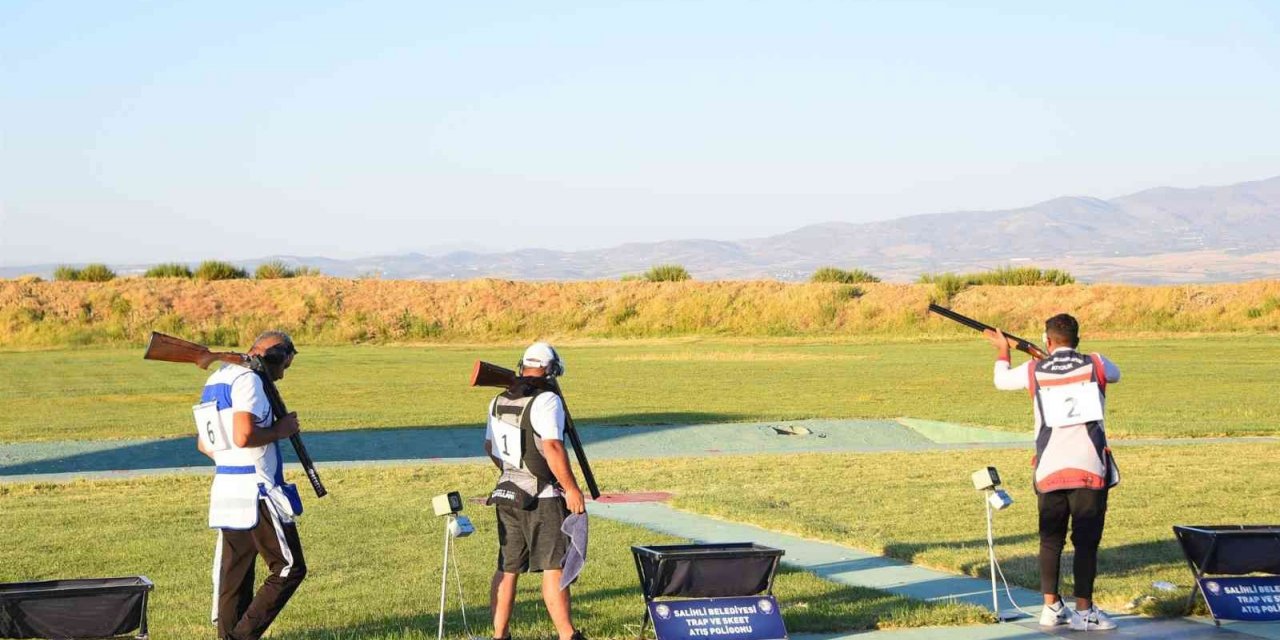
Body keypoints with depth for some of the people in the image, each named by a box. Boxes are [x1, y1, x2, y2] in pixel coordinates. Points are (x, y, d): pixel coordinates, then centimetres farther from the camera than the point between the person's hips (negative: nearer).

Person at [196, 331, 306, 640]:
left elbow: (204, 444, 22)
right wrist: (279, 431, -10)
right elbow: (243, 436, -24)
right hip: (256, 492, -9)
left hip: (224, 490, 9)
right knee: (289, 569, -3)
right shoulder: (249, 380, -12)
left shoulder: (215, 380, 18)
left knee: (235, 576, 12)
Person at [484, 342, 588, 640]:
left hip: (508, 493, 7)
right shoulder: (546, 400, -14)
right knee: (554, 567, -5)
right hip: (543, 497, -7)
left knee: (507, 567, 12)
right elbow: (553, 447, -22)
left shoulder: (499, 401, 10)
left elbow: (489, 446, 20)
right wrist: (572, 489, -18)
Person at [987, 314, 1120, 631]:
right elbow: (1115, 375, 26)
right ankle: (1084, 611, -2)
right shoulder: (1094, 364, 3)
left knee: (1051, 539, 12)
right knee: (1086, 540, -1)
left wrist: (1003, 351, 42)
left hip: (1049, 469, 2)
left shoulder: (1034, 371, 4)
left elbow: (1002, 380, 23)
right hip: (1089, 467, -2)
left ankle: (1051, 608, 17)